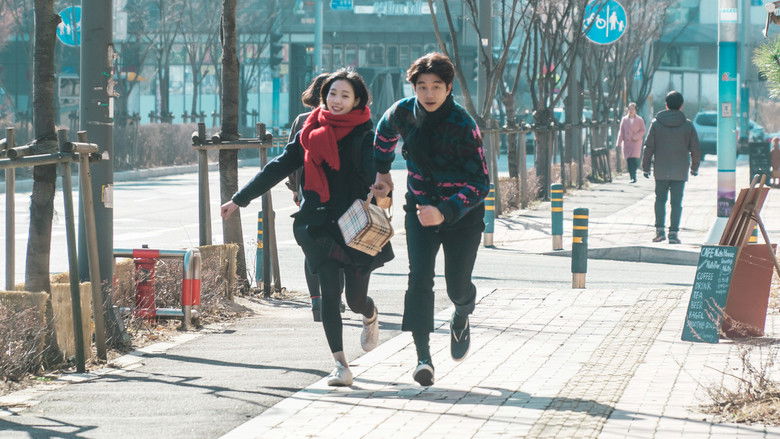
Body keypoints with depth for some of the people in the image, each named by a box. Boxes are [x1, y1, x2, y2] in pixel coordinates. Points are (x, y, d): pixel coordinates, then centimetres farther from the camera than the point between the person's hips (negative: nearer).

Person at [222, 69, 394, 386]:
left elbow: (375, 170, -18)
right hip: (318, 225, 3)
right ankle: (340, 366, -6)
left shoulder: (365, 135, -2)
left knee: (355, 298, 2)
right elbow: (279, 167, 14)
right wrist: (239, 199, 15)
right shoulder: (312, 133, 9)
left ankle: (371, 317, 40)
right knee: (329, 292, -7)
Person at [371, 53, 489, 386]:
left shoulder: (463, 126, -23)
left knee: (457, 286, 1)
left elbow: (479, 183, -24)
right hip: (420, 207, 3)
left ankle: (461, 319, 40)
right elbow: (385, 132, 17)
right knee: (419, 278, -15)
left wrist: (444, 212, -35)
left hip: (461, 212, -3)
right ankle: (423, 357, -17)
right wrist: (382, 171, 20)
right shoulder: (403, 112, -10)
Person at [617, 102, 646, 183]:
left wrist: (635, 137, -12)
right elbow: (621, 131, 10)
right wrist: (619, 143, 2)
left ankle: (634, 177, -15)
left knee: (634, 159, -16)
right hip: (626, 142, 3)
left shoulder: (639, 120, 3)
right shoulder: (624, 119, 10)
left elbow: (642, 131, 3)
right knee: (628, 161, 1)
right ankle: (632, 177, 10)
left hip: (636, 142, -3)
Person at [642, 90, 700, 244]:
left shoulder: (656, 123, -1)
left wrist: (646, 167, 7)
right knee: (676, 202, 3)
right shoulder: (687, 125, -2)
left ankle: (659, 230, 4)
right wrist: (695, 167, 16)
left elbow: (649, 147, -1)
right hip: (680, 171, 0)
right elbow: (695, 148, 3)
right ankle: (673, 233, -1)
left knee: (660, 199, 13)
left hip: (661, 170, 0)